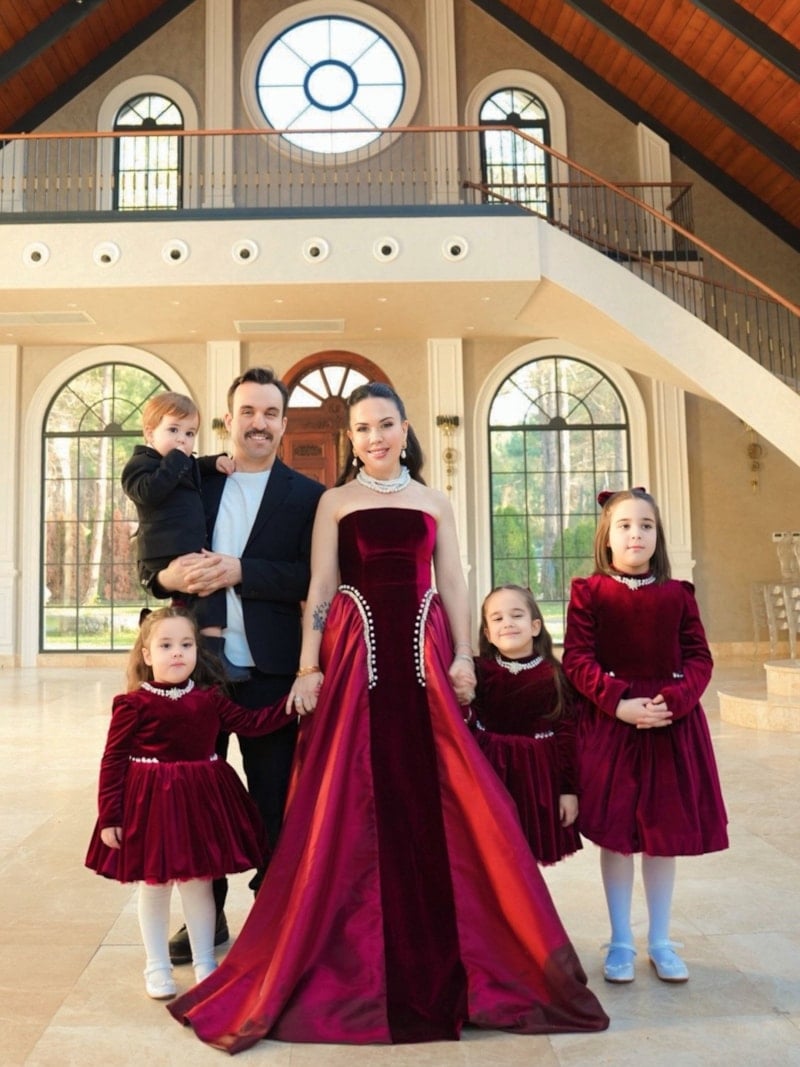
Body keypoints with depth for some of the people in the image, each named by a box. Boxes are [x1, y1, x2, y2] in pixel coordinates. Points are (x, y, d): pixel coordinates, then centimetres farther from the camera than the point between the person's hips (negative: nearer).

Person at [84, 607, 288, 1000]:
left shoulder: (209, 698, 0)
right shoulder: (134, 704, -11)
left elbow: (251, 722, 2)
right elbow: (113, 760, -8)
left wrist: (291, 703, -8)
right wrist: (109, 816, -9)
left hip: (200, 799, 3)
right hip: (151, 802, -3)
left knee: (199, 882, 13)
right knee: (154, 886, 12)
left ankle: (204, 962, 31)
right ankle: (157, 967, 31)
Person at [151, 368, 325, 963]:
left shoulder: (307, 497, 0)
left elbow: (313, 577, -12)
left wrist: (238, 571, -21)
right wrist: (168, 577, -14)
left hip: (268, 672, -3)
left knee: (273, 800, 10)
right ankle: (206, 912, 32)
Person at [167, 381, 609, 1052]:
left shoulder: (434, 502, 13)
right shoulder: (335, 501, 8)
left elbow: (452, 584, 10)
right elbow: (320, 588, 3)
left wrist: (464, 656, 0)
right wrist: (309, 666, -5)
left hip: (422, 650, 2)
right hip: (356, 650, -1)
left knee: (433, 797, 1)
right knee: (351, 802, 0)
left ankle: (435, 948, 19)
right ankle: (356, 955, 17)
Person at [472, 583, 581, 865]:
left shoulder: (553, 674, -7)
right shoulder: (478, 670, -6)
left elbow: (567, 734, -4)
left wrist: (570, 790, -3)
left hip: (538, 773, 0)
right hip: (490, 770, 0)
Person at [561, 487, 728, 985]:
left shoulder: (678, 594, 5)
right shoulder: (589, 592, -2)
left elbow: (699, 658, 2)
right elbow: (578, 660, -8)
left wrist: (673, 701, -15)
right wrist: (620, 703, -19)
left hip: (672, 725, 2)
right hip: (609, 724, -2)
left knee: (665, 831, 11)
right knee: (615, 834, 7)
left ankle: (661, 941, 30)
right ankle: (621, 942, 25)